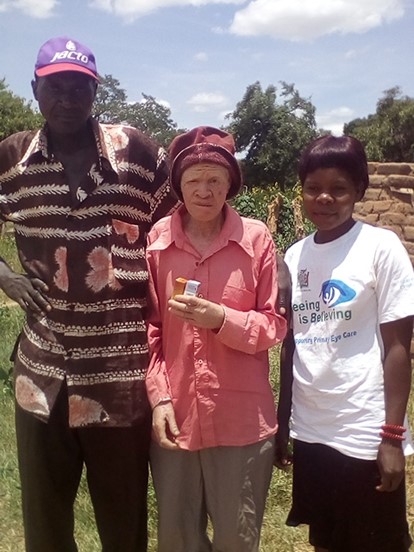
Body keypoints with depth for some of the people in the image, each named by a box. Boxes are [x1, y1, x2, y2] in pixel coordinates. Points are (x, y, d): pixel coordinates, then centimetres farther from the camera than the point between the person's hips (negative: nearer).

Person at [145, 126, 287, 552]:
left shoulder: (256, 238, -5)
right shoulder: (155, 240, -1)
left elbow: (275, 326, -2)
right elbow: (149, 327, 2)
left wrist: (222, 319, -19)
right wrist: (159, 398, -5)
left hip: (241, 418, -1)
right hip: (174, 414, 2)